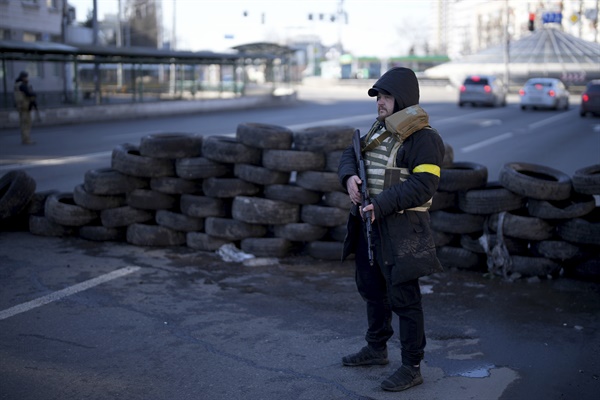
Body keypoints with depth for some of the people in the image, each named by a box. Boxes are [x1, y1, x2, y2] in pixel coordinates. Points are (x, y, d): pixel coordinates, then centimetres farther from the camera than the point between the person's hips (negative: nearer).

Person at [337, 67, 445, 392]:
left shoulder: (423, 137, -15)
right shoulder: (379, 128, 13)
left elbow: (422, 185, -22)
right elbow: (351, 154, 13)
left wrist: (381, 205, -26)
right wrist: (350, 176, -10)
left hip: (401, 230, -9)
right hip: (369, 221, 9)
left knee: (403, 298, -3)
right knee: (371, 288, 20)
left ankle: (412, 368, 8)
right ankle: (376, 349, 38)